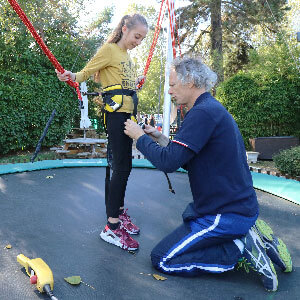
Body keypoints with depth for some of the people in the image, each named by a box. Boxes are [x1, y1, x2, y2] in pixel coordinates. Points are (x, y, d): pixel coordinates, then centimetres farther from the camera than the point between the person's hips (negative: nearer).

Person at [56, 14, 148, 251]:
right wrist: (73, 76, -29)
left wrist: (136, 81, 40)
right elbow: (86, 72, -9)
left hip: (128, 112, 9)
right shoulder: (109, 49, -5)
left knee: (124, 165, 11)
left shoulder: (126, 54, 19)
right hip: (116, 113, -9)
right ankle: (112, 227, -8)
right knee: (122, 167, -13)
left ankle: (119, 212, 24)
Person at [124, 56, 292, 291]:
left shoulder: (203, 112, -21)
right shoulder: (214, 108, 13)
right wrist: (161, 139, 9)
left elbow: (168, 162, -25)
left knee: (162, 260, -3)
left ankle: (242, 249, -6)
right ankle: (247, 235, 11)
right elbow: (189, 161, 17)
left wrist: (140, 137, -10)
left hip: (224, 214, -10)